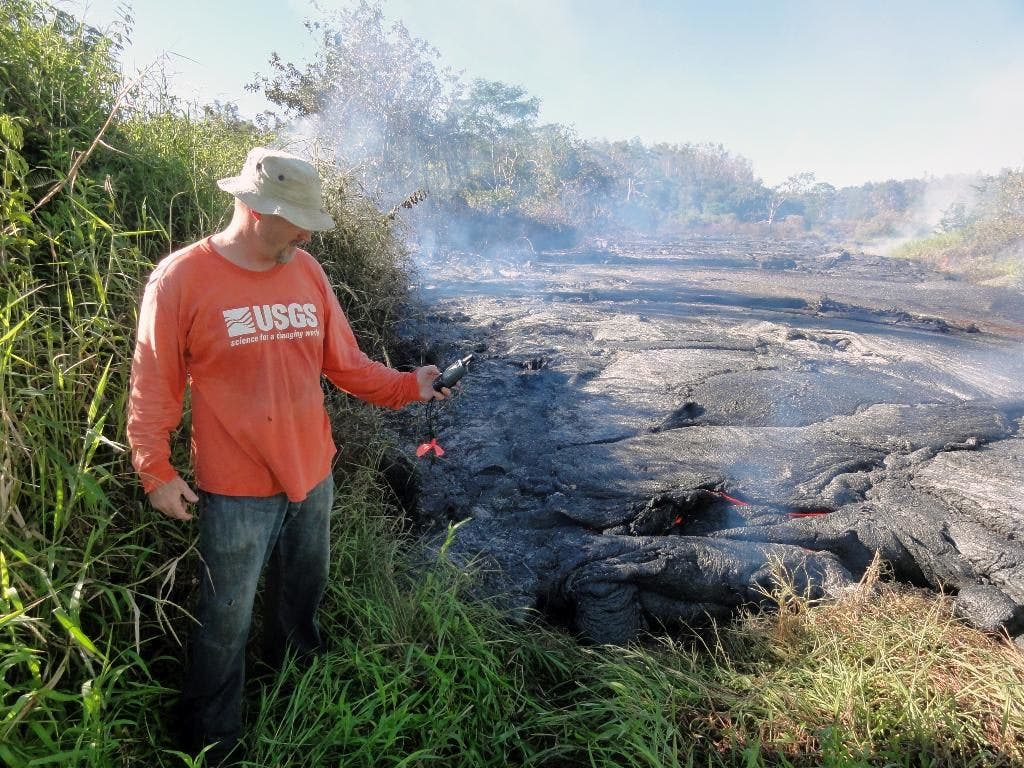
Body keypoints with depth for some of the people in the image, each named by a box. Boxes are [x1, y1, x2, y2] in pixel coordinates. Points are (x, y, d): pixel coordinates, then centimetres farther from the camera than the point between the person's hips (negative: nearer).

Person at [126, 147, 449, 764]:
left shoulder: (308, 272, -1)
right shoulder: (181, 279, -15)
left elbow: (347, 364, 2)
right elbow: (155, 387, -9)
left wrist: (407, 385, -9)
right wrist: (156, 471, -7)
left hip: (313, 475, 5)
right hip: (237, 490, -5)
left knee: (302, 598, 26)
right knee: (227, 624, 10)